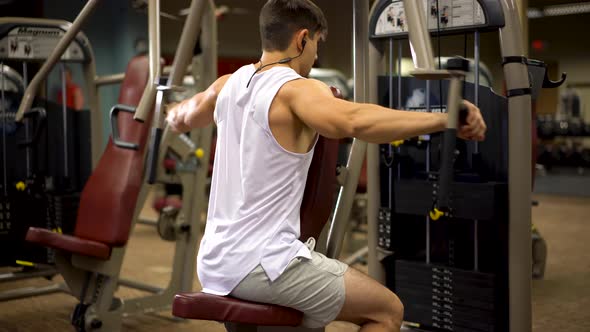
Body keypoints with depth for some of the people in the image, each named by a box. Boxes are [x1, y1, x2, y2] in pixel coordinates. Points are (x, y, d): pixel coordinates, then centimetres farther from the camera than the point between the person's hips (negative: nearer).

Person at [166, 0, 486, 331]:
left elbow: (179, 118, 29)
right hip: (264, 266, -9)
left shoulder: (230, 84, 9)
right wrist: (446, 118, -39)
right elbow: (355, 120, -37)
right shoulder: (297, 90, -15)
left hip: (213, 265, 9)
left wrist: (175, 114, 52)